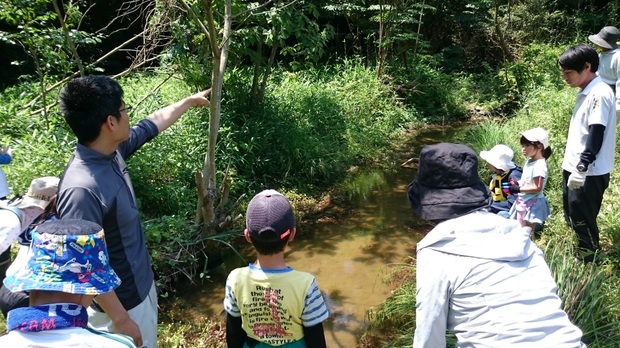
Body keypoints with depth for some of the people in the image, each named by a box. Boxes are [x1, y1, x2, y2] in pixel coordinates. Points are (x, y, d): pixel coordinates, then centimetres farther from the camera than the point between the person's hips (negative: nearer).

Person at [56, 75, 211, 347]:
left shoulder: (112, 151, -8)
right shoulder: (82, 190, -35)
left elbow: (154, 123, 11)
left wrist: (190, 101, 24)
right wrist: (121, 319, -22)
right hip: (121, 302, -8)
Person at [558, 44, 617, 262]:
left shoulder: (600, 93, -18)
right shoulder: (587, 92, 12)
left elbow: (596, 135, -23)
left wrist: (581, 167, -24)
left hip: (589, 173, -10)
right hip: (574, 168, 10)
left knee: (583, 220, 1)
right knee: (573, 217, 19)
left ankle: (588, 261, 16)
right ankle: (584, 255, 35)